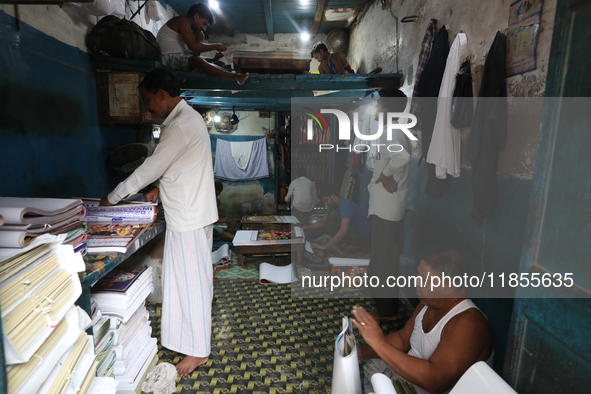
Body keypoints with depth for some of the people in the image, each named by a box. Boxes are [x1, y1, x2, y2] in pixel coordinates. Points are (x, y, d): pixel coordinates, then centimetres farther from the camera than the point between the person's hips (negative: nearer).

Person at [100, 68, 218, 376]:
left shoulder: (180, 125, -20)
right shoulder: (186, 117, 14)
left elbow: (150, 168, -17)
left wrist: (112, 198, -5)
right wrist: (161, 187, 9)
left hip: (188, 216, -10)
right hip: (190, 210, 10)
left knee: (190, 280, 1)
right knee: (189, 277, 19)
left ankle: (197, 350, 17)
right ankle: (190, 332, 37)